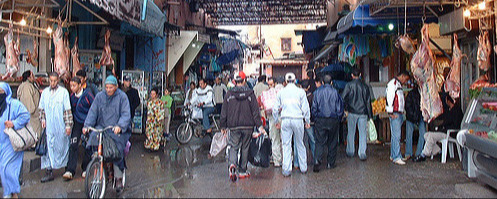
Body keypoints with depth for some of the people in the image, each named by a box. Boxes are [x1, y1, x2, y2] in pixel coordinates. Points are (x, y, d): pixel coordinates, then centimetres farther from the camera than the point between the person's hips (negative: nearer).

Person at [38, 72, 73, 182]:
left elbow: (67, 110, -5)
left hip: (60, 126, -3)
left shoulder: (63, 92, -4)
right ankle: (48, 171, 4)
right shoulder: (45, 92, 8)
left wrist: (68, 125, -8)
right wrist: (42, 119, 4)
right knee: (48, 147, -1)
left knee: (62, 147, 6)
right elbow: (41, 108, 17)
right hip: (49, 126, 3)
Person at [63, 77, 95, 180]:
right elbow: (71, 110, 15)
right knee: (73, 146, -8)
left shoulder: (87, 94, -12)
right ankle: (70, 171, -8)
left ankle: (85, 169, 20)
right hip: (77, 123, 3)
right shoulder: (72, 96, 2)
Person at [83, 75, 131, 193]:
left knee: (117, 150, -18)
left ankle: (118, 178, -1)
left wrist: (120, 126, -27)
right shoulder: (99, 97, 7)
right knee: (94, 138, -24)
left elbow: (126, 114, -10)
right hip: (102, 127, 3)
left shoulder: (122, 97, -2)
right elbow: (93, 112, 4)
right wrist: (87, 125, -11)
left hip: (117, 130, -3)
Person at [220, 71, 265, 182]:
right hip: (248, 126, 0)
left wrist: (223, 126, 13)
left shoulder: (229, 94, 2)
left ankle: (232, 164, -25)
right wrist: (259, 126, -1)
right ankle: (242, 171, 18)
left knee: (233, 147, 4)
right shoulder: (250, 94, -2)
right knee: (245, 148, 11)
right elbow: (255, 111, -4)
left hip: (233, 127, 0)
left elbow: (224, 112, 5)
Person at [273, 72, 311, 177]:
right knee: (300, 144, 13)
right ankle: (303, 168, 21)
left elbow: (275, 108, 8)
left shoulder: (281, 92, 5)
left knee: (286, 145, 4)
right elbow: (305, 108, 1)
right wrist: (307, 121, 11)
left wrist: (277, 121, 19)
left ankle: (286, 170, 4)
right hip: (298, 119, 0)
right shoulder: (300, 91, 1)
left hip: (285, 120, 1)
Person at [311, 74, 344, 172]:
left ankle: (317, 160, -18)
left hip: (320, 120, 0)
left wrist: (316, 118, 12)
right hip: (333, 120, 0)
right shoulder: (335, 92, -3)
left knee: (319, 141, 2)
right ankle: (331, 163, 17)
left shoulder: (317, 92, 0)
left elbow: (314, 107, 1)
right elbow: (340, 107, 1)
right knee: (332, 142, 11)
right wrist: (339, 119, 13)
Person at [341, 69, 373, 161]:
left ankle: (350, 152, 18)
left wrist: (345, 108, 7)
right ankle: (362, 154, -2)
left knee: (351, 132, 10)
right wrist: (370, 115, 13)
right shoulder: (365, 86, 5)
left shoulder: (349, 85, -4)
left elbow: (343, 98, -7)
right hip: (363, 112, 2)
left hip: (352, 112, -2)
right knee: (363, 133, 3)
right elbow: (368, 102, 8)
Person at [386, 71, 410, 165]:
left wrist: (402, 112, 16)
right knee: (396, 135, -11)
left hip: (399, 114, 10)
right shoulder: (393, 83, -9)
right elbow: (389, 97, -17)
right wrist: (390, 113, -19)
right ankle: (397, 157, -10)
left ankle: (393, 155, 18)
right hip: (395, 114, -10)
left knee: (395, 135, 12)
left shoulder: (399, 84, 22)